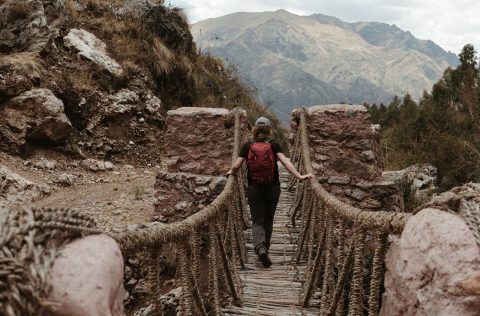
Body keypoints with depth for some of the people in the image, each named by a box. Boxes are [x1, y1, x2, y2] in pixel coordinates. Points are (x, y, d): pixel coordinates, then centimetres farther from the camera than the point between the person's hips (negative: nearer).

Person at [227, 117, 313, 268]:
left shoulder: (248, 146, -1)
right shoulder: (274, 145, -3)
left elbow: (236, 166, -6)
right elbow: (285, 161, -16)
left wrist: (230, 172, 15)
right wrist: (299, 176, -19)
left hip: (254, 189, 0)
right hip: (273, 188, 1)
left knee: (257, 221, 5)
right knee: (268, 221, 16)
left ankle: (260, 248, -20)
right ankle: (264, 249, 25)